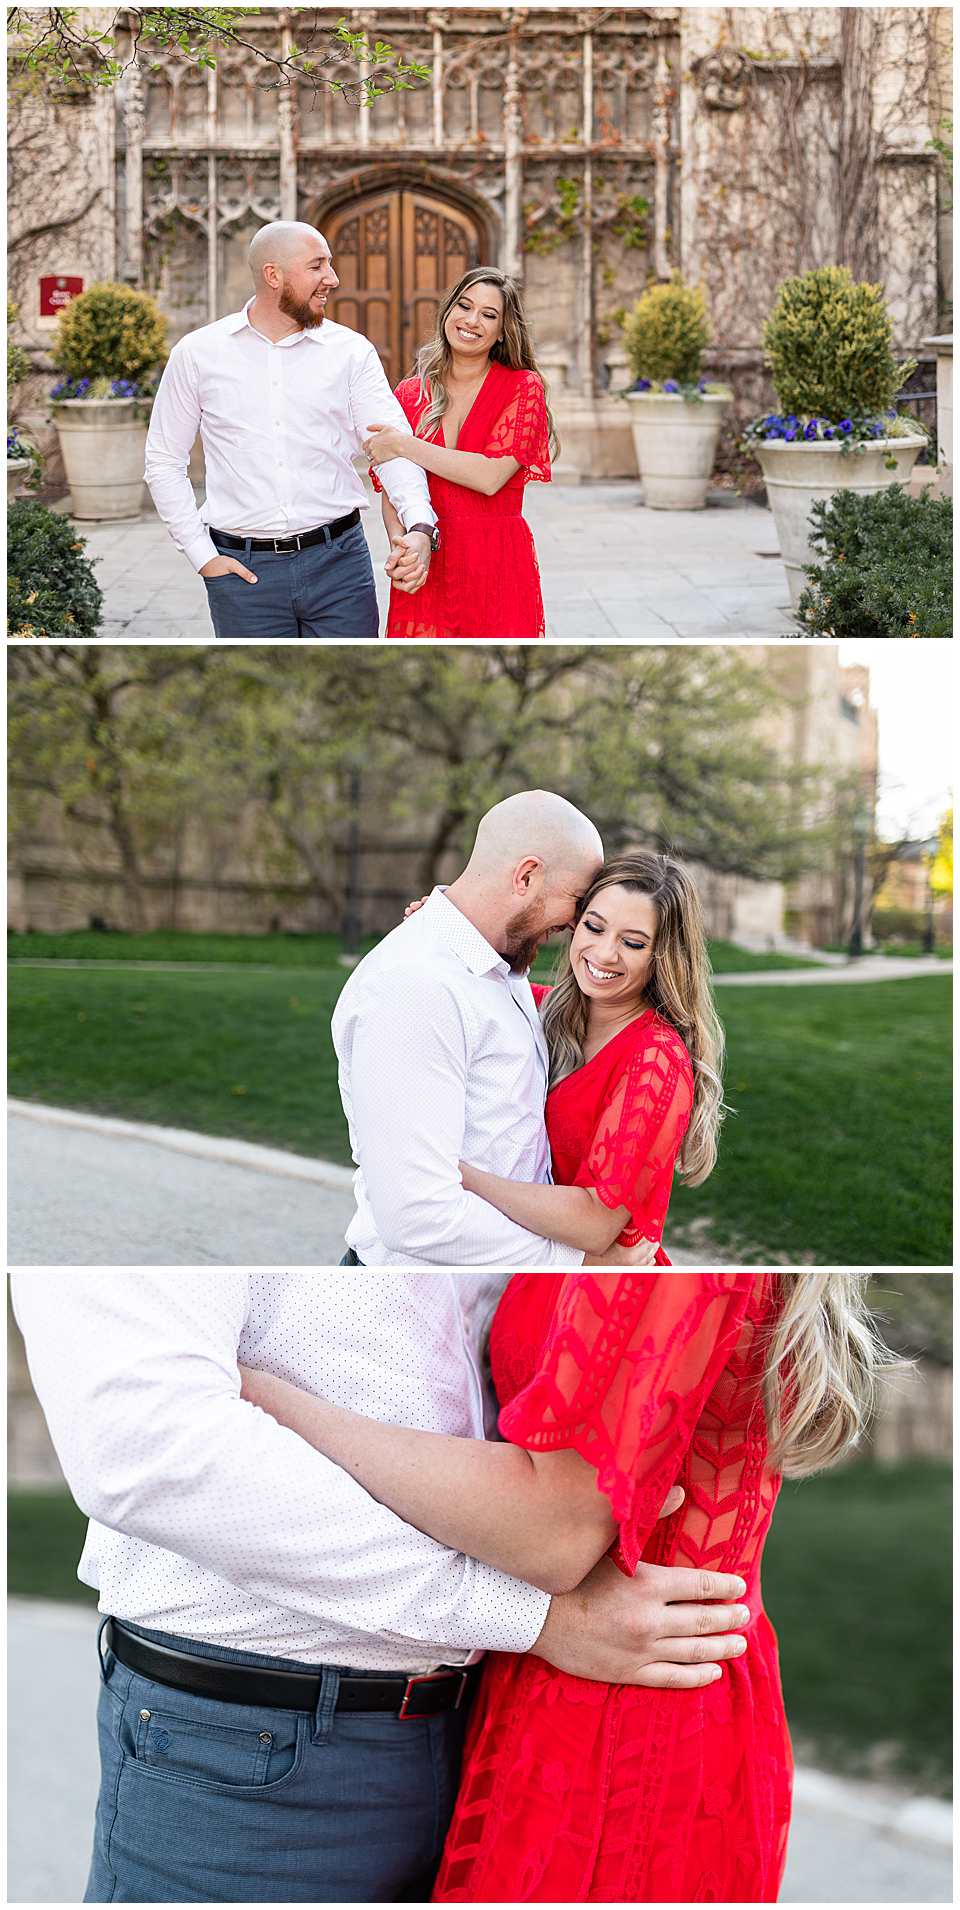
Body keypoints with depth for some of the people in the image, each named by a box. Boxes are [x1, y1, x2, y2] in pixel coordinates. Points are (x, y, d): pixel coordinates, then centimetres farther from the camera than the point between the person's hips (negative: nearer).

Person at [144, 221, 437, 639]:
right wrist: (202, 555, -1)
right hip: (243, 569, 0)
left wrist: (419, 526, -24)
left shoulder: (351, 351, 4)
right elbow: (164, 463, 8)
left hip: (337, 560, 1)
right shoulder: (197, 354, 3)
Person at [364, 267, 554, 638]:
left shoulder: (523, 387, 0)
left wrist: (404, 446, -11)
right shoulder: (410, 394, 9)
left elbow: (490, 476, -14)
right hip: (424, 570, 2)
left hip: (497, 571, -2)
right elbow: (391, 493, 8)